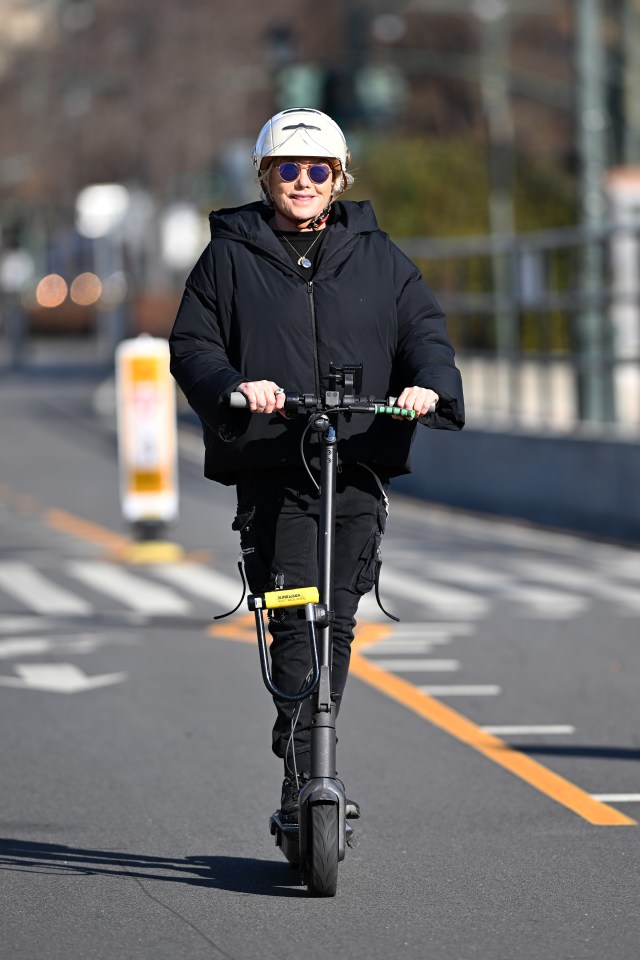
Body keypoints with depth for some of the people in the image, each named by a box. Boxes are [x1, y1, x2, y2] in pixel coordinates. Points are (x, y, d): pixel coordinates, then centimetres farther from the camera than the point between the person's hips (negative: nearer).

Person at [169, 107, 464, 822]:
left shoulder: (378, 257, 15)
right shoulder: (229, 257, 9)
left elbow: (425, 332, 9)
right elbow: (192, 346, 4)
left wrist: (430, 384, -13)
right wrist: (233, 386, -16)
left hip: (360, 465, 3)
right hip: (270, 466, -2)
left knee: (336, 621, 2)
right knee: (296, 621, -14)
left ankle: (310, 771, 14)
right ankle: (304, 783, -17)